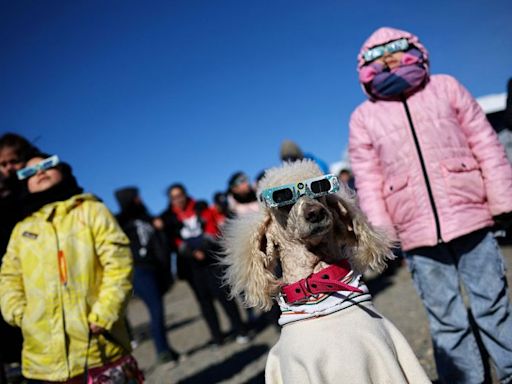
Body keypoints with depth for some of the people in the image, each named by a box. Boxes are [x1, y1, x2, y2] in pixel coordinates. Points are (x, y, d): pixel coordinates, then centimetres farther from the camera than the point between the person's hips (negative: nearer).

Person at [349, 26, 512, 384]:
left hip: (470, 218, 1)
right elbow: (368, 182, 5)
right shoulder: (363, 117, 9)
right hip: (417, 233, 0)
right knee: (446, 320, 8)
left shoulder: (446, 87, 10)